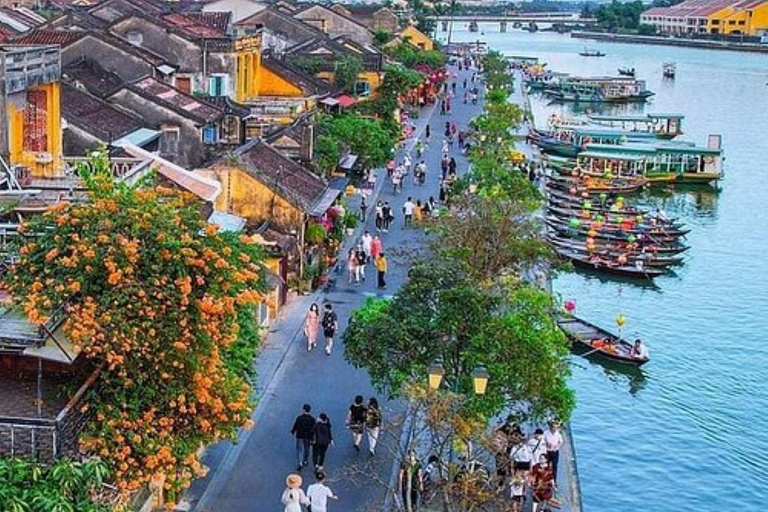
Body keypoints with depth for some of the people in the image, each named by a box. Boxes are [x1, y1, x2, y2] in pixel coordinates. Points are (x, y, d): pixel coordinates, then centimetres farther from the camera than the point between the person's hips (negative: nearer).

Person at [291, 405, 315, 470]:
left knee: (299, 449, 6)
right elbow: (313, 429, -5)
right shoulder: (312, 419, -10)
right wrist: (312, 438, 5)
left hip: (300, 436, -2)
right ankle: (305, 461, 37)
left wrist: (293, 432, 10)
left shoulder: (299, 418, -17)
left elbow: (295, 426, -9)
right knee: (306, 449, 21)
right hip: (308, 437, 2)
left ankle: (300, 463, -7)